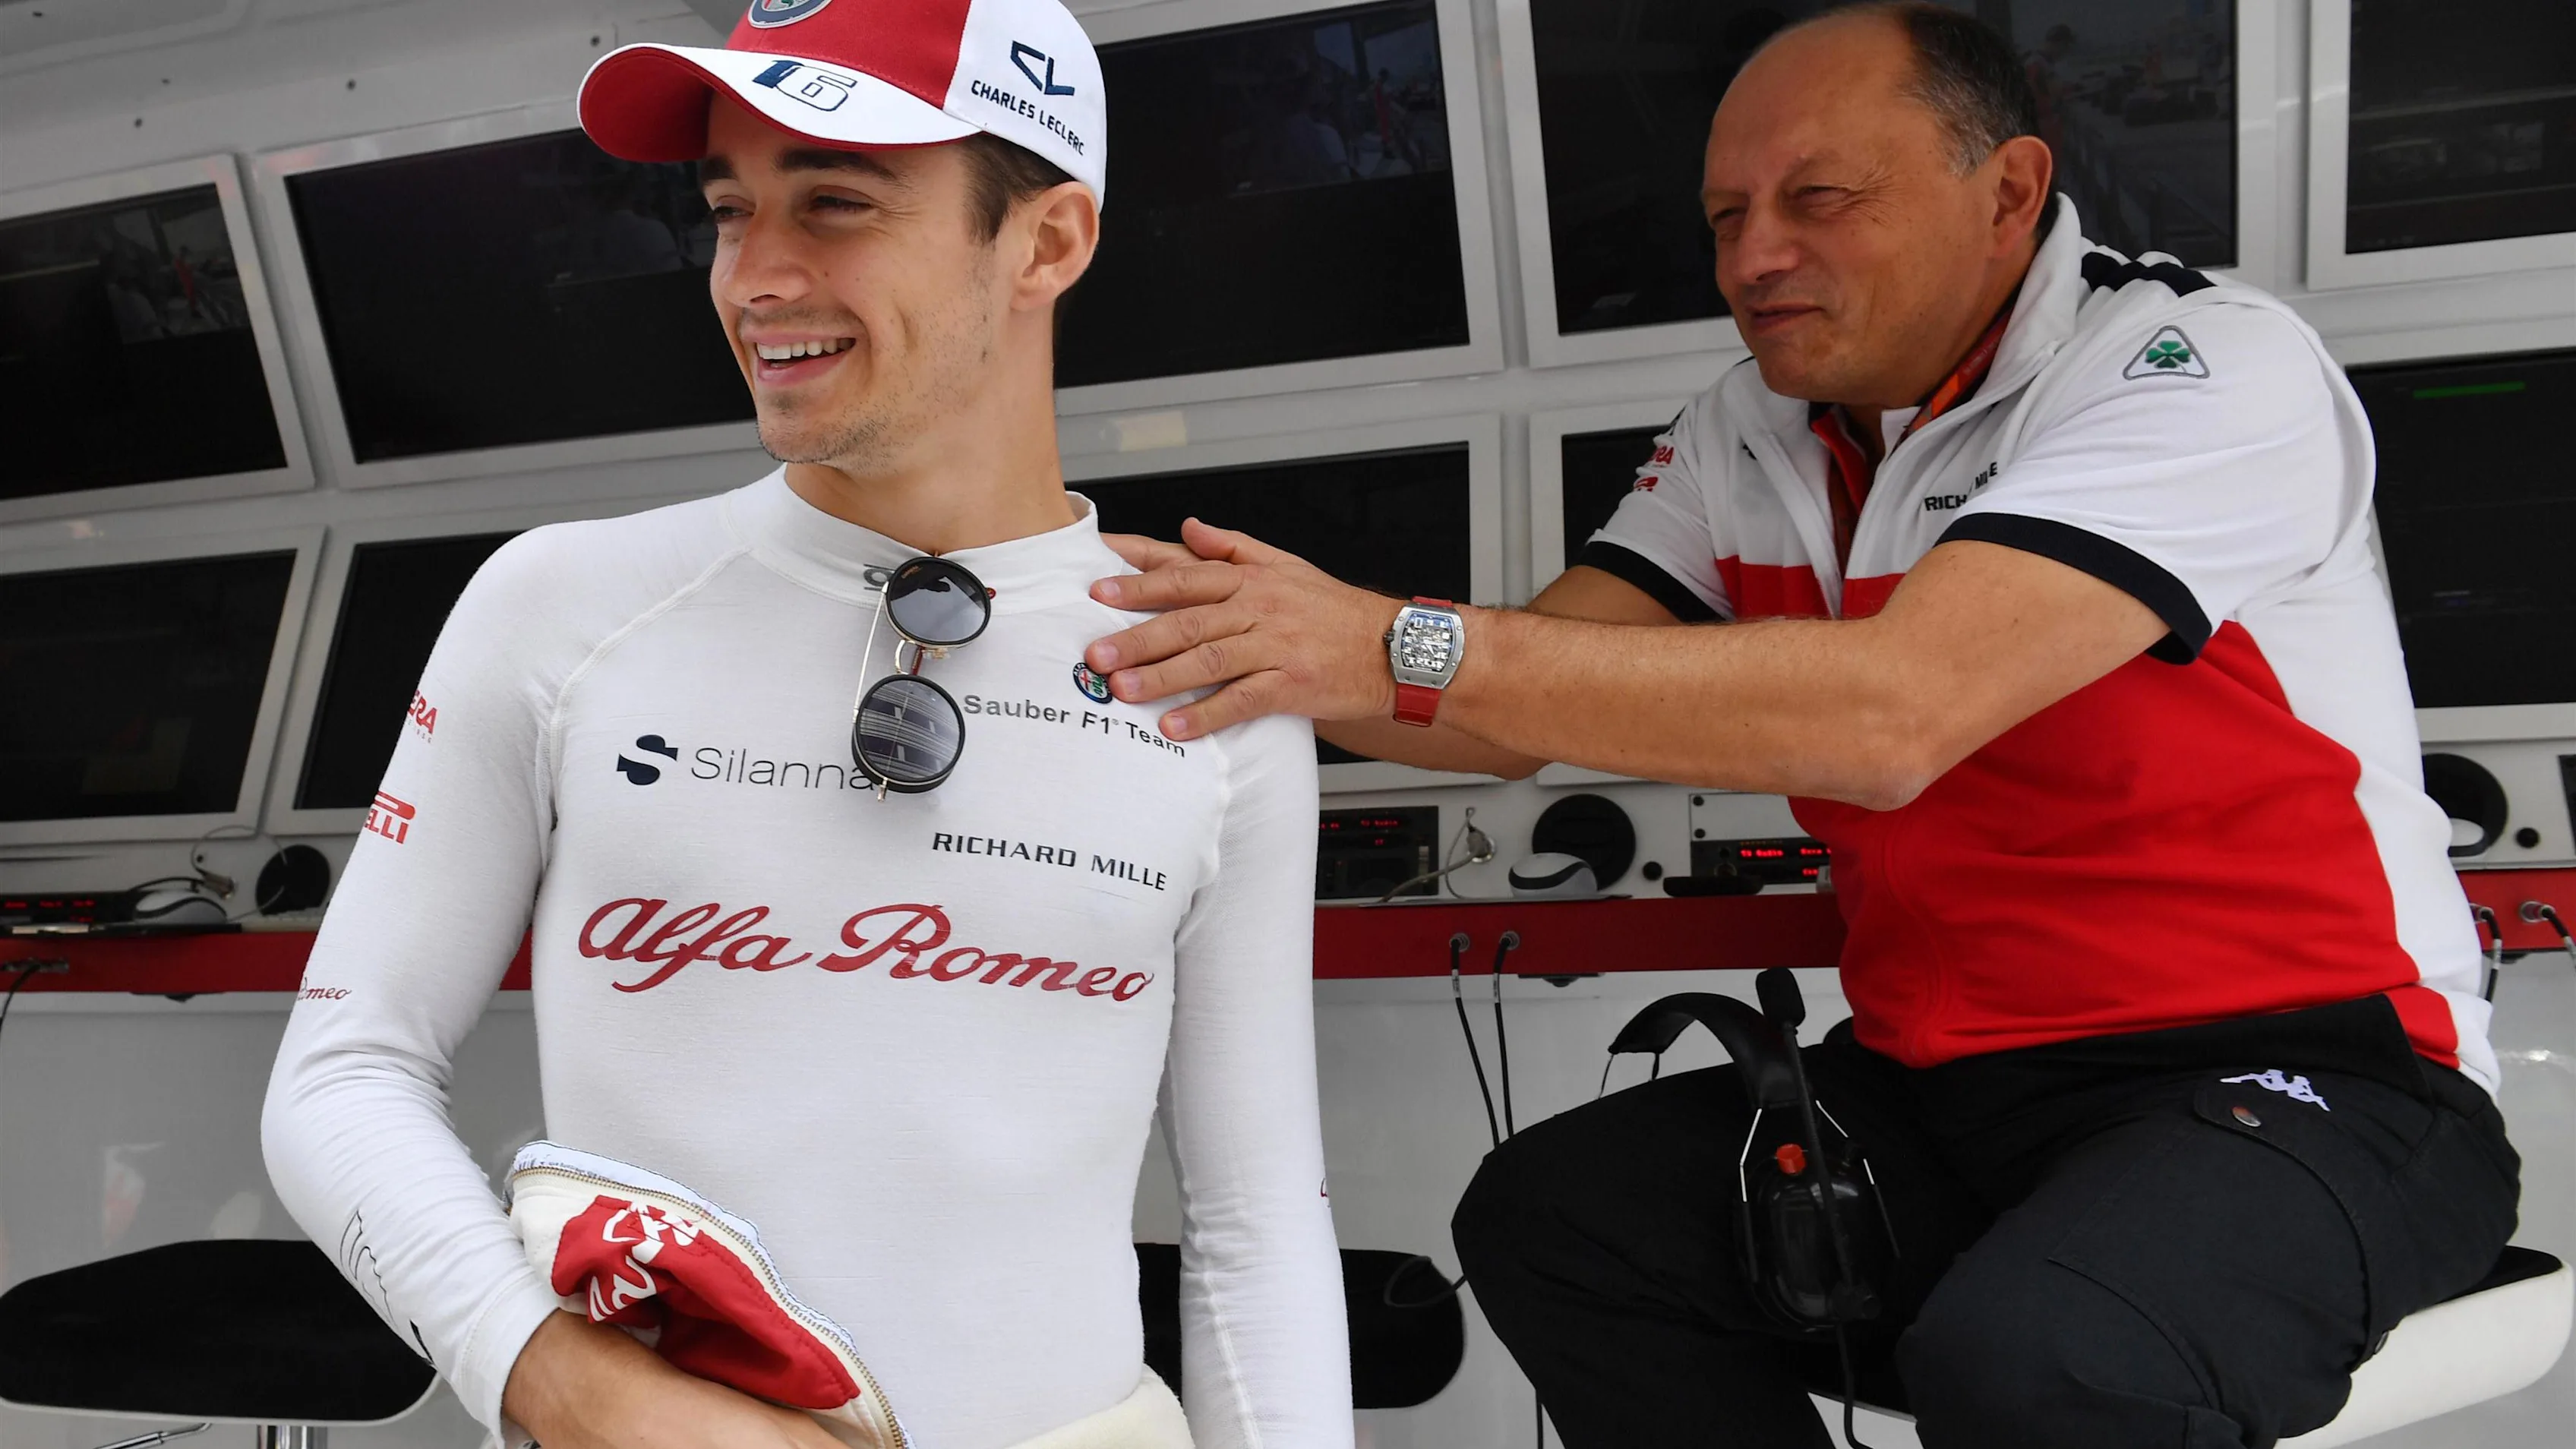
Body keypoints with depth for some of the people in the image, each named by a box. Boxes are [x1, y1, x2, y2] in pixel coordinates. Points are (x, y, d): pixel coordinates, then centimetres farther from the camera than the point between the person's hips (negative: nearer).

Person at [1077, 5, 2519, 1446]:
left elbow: (1889, 715, -31)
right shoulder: (1749, 440, 5)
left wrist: (1409, 648, -34)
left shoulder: (2214, 367, -16)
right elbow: (1512, 715, 0)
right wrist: (1227, 631, -17)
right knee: (1547, 1216, -9)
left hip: (2303, 1069, -6)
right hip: (1947, 1086, 6)